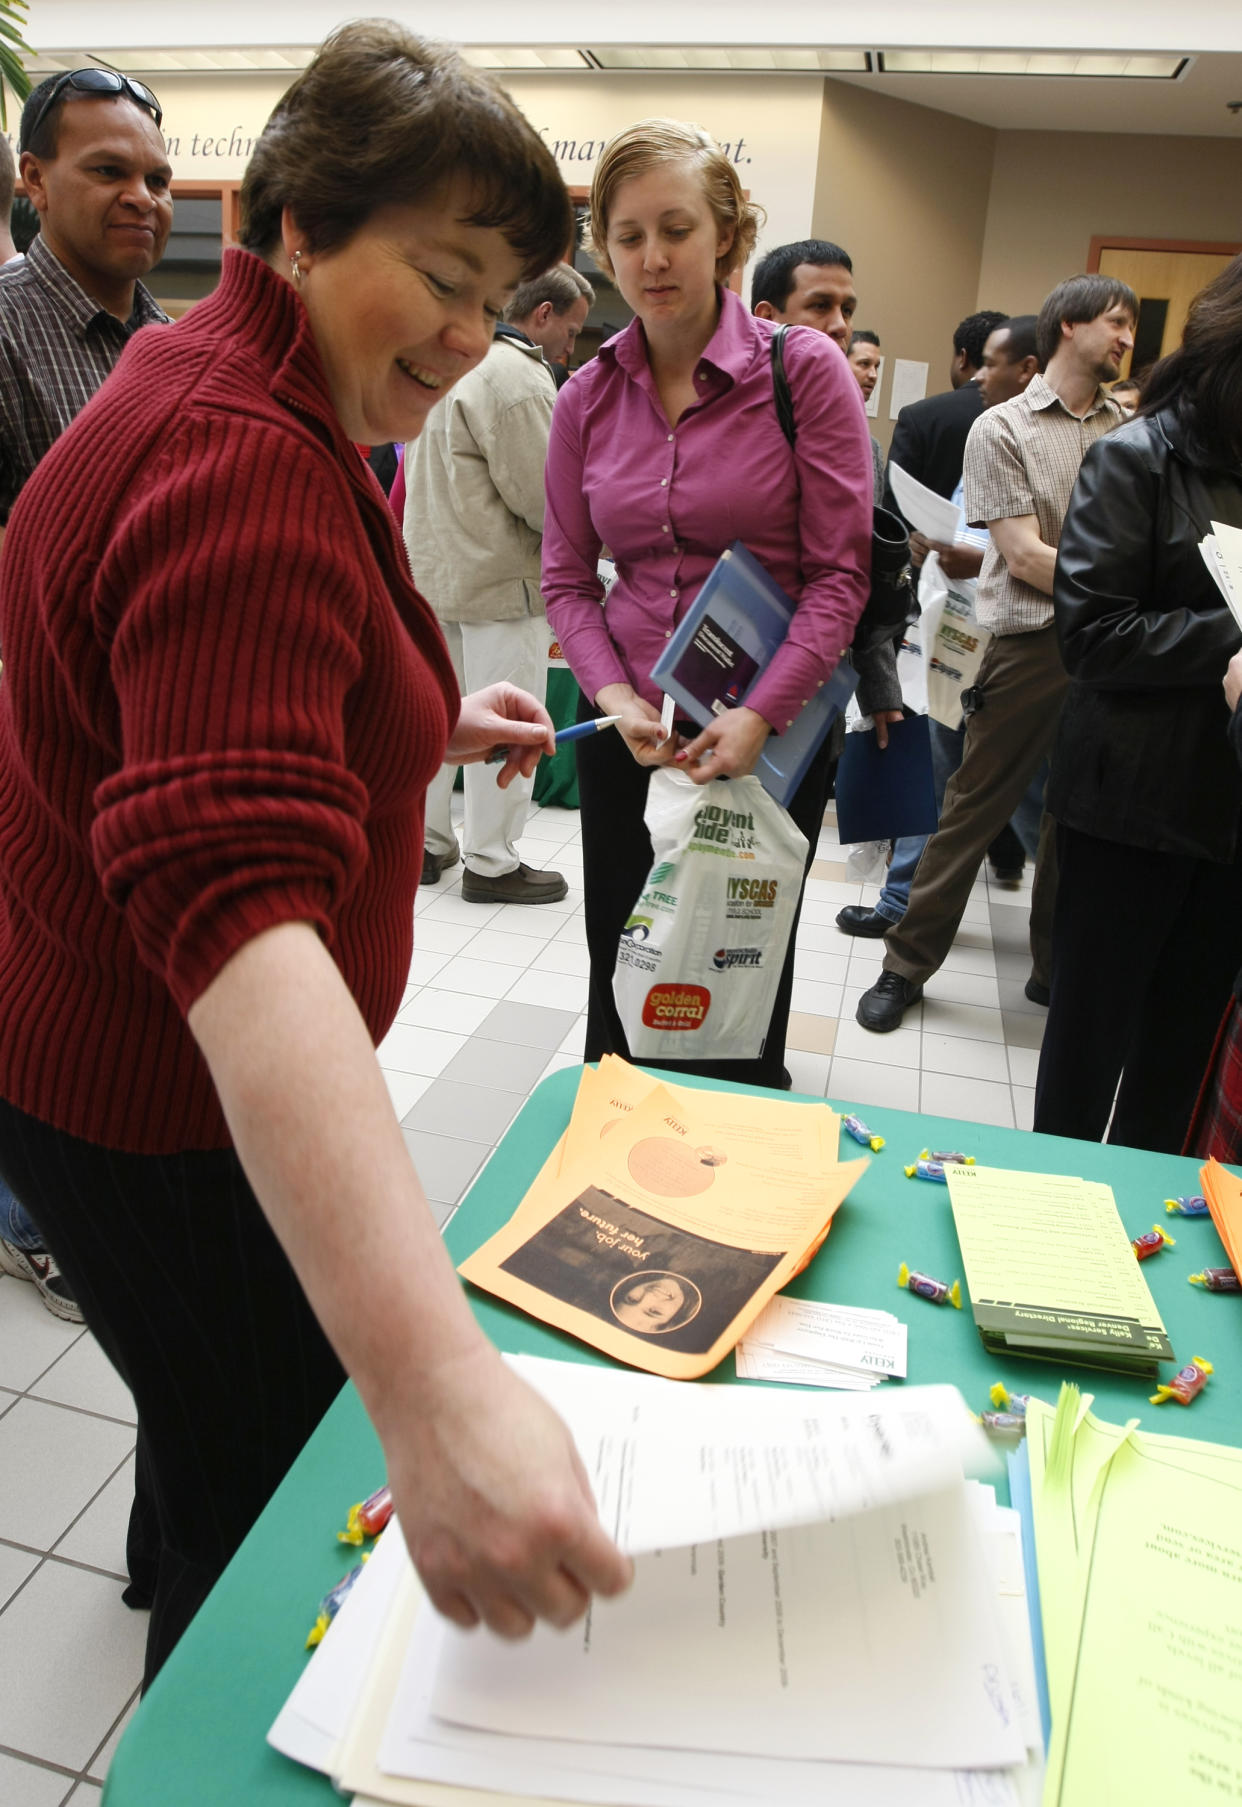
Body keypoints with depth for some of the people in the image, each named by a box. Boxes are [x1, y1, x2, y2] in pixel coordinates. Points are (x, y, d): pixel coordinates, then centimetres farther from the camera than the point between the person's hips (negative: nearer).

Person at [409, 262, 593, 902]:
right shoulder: (520, 379, -16)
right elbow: (541, 499, -19)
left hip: (434, 571, 9)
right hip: (498, 581, -9)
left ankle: (425, 841, 26)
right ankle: (491, 862, 9)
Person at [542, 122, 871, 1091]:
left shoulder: (804, 371, -6)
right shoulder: (587, 397, 4)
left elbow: (840, 573, -9)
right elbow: (567, 577, 6)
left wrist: (762, 715, -20)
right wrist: (614, 695, -11)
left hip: (771, 734, -3)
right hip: (627, 728, 3)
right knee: (619, 976, 12)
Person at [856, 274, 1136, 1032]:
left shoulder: (1130, 430, 11)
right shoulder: (1002, 429, -1)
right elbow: (1025, 557, -8)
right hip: (1033, 646, -4)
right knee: (973, 809, 1)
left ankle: (1058, 967, 26)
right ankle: (907, 966, 13)